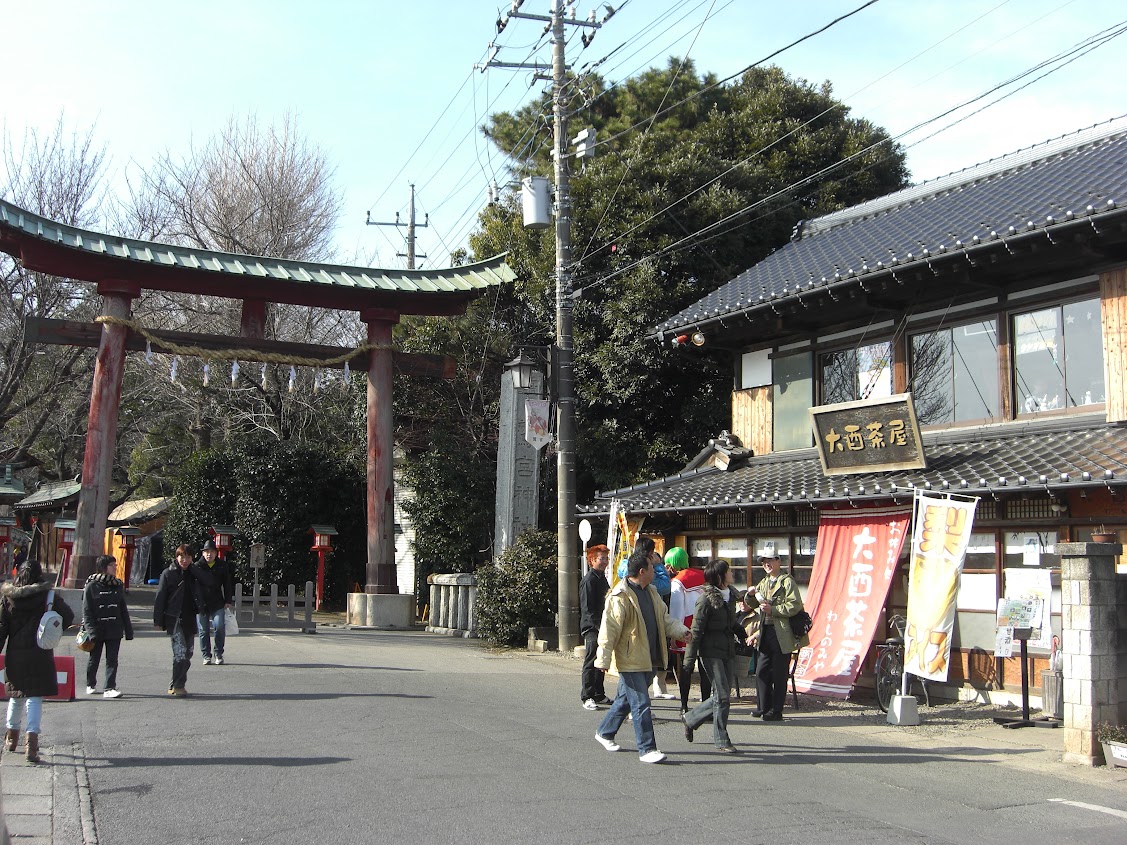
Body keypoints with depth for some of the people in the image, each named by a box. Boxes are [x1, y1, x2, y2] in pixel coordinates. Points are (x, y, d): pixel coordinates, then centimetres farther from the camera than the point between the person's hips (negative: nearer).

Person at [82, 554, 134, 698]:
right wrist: (91, 630, -18)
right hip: (97, 631, -3)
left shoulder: (118, 586, 8)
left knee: (112, 660, -3)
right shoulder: (91, 586, -6)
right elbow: (86, 611, -8)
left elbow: (123, 610, 13)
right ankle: (91, 685, 31)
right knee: (94, 659, 12)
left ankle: (110, 688, -3)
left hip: (114, 630, 3)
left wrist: (128, 630, 11)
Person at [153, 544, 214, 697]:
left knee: (187, 653, 8)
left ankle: (175, 685, 19)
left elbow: (210, 581, -9)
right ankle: (177, 686, -7)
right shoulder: (168, 573, -3)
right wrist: (158, 620, -7)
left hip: (190, 618, 5)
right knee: (180, 651, -14)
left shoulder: (194, 573, 8)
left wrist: (193, 568, -10)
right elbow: (160, 597, -3)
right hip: (174, 617, -5)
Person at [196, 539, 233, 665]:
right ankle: (206, 656, 14)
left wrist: (228, 601, 4)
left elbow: (228, 584, 10)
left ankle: (218, 654, 5)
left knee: (219, 627, -11)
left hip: (217, 604, 0)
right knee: (203, 631, 3)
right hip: (201, 604, 0)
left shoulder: (223, 566, 6)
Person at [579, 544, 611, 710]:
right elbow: (587, 608, -16)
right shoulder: (589, 580, -12)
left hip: (602, 628, 9)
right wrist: (598, 626, -20)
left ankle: (599, 695, 21)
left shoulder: (602, 578, 16)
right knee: (591, 663, -5)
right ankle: (587, 697, -1)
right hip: (591, 628, -9)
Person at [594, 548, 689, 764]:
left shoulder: (651, 592, 12)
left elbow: (664, 618, 21)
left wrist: (681, 630, 4)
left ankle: (604, 732, 35)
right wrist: (603, 659, -16)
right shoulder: (620, 597, -17)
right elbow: (609, 630, -16)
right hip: (630, 661, -9)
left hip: (649, 660, 9)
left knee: (626, 699, 19)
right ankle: (646, 749, 0)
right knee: (641, 704, -6)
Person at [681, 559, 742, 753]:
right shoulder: (707, 598, -12)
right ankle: (721, 740, 3)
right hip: (712, 652, -8)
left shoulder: (730, 594, 10)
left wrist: (744, 636, 16)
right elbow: (696, 629, -11)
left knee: (722, 696, 8)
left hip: (728, 651, 8)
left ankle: (690, 718, 27)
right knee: (722, 695, -8)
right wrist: (690, 657, -13)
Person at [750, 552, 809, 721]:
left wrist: (773, 609, -19)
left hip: (781, 634, -7)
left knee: (779, 674, -1)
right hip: (766, 632, 7)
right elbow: (748, 603, 21)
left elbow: (795, 606, -16)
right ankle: (764, 707, 20)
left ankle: (776, 712, 5)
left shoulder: (787, 582, -5)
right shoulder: (763, 583, 18)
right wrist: (751, 594, 0)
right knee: (761, 671, 8)